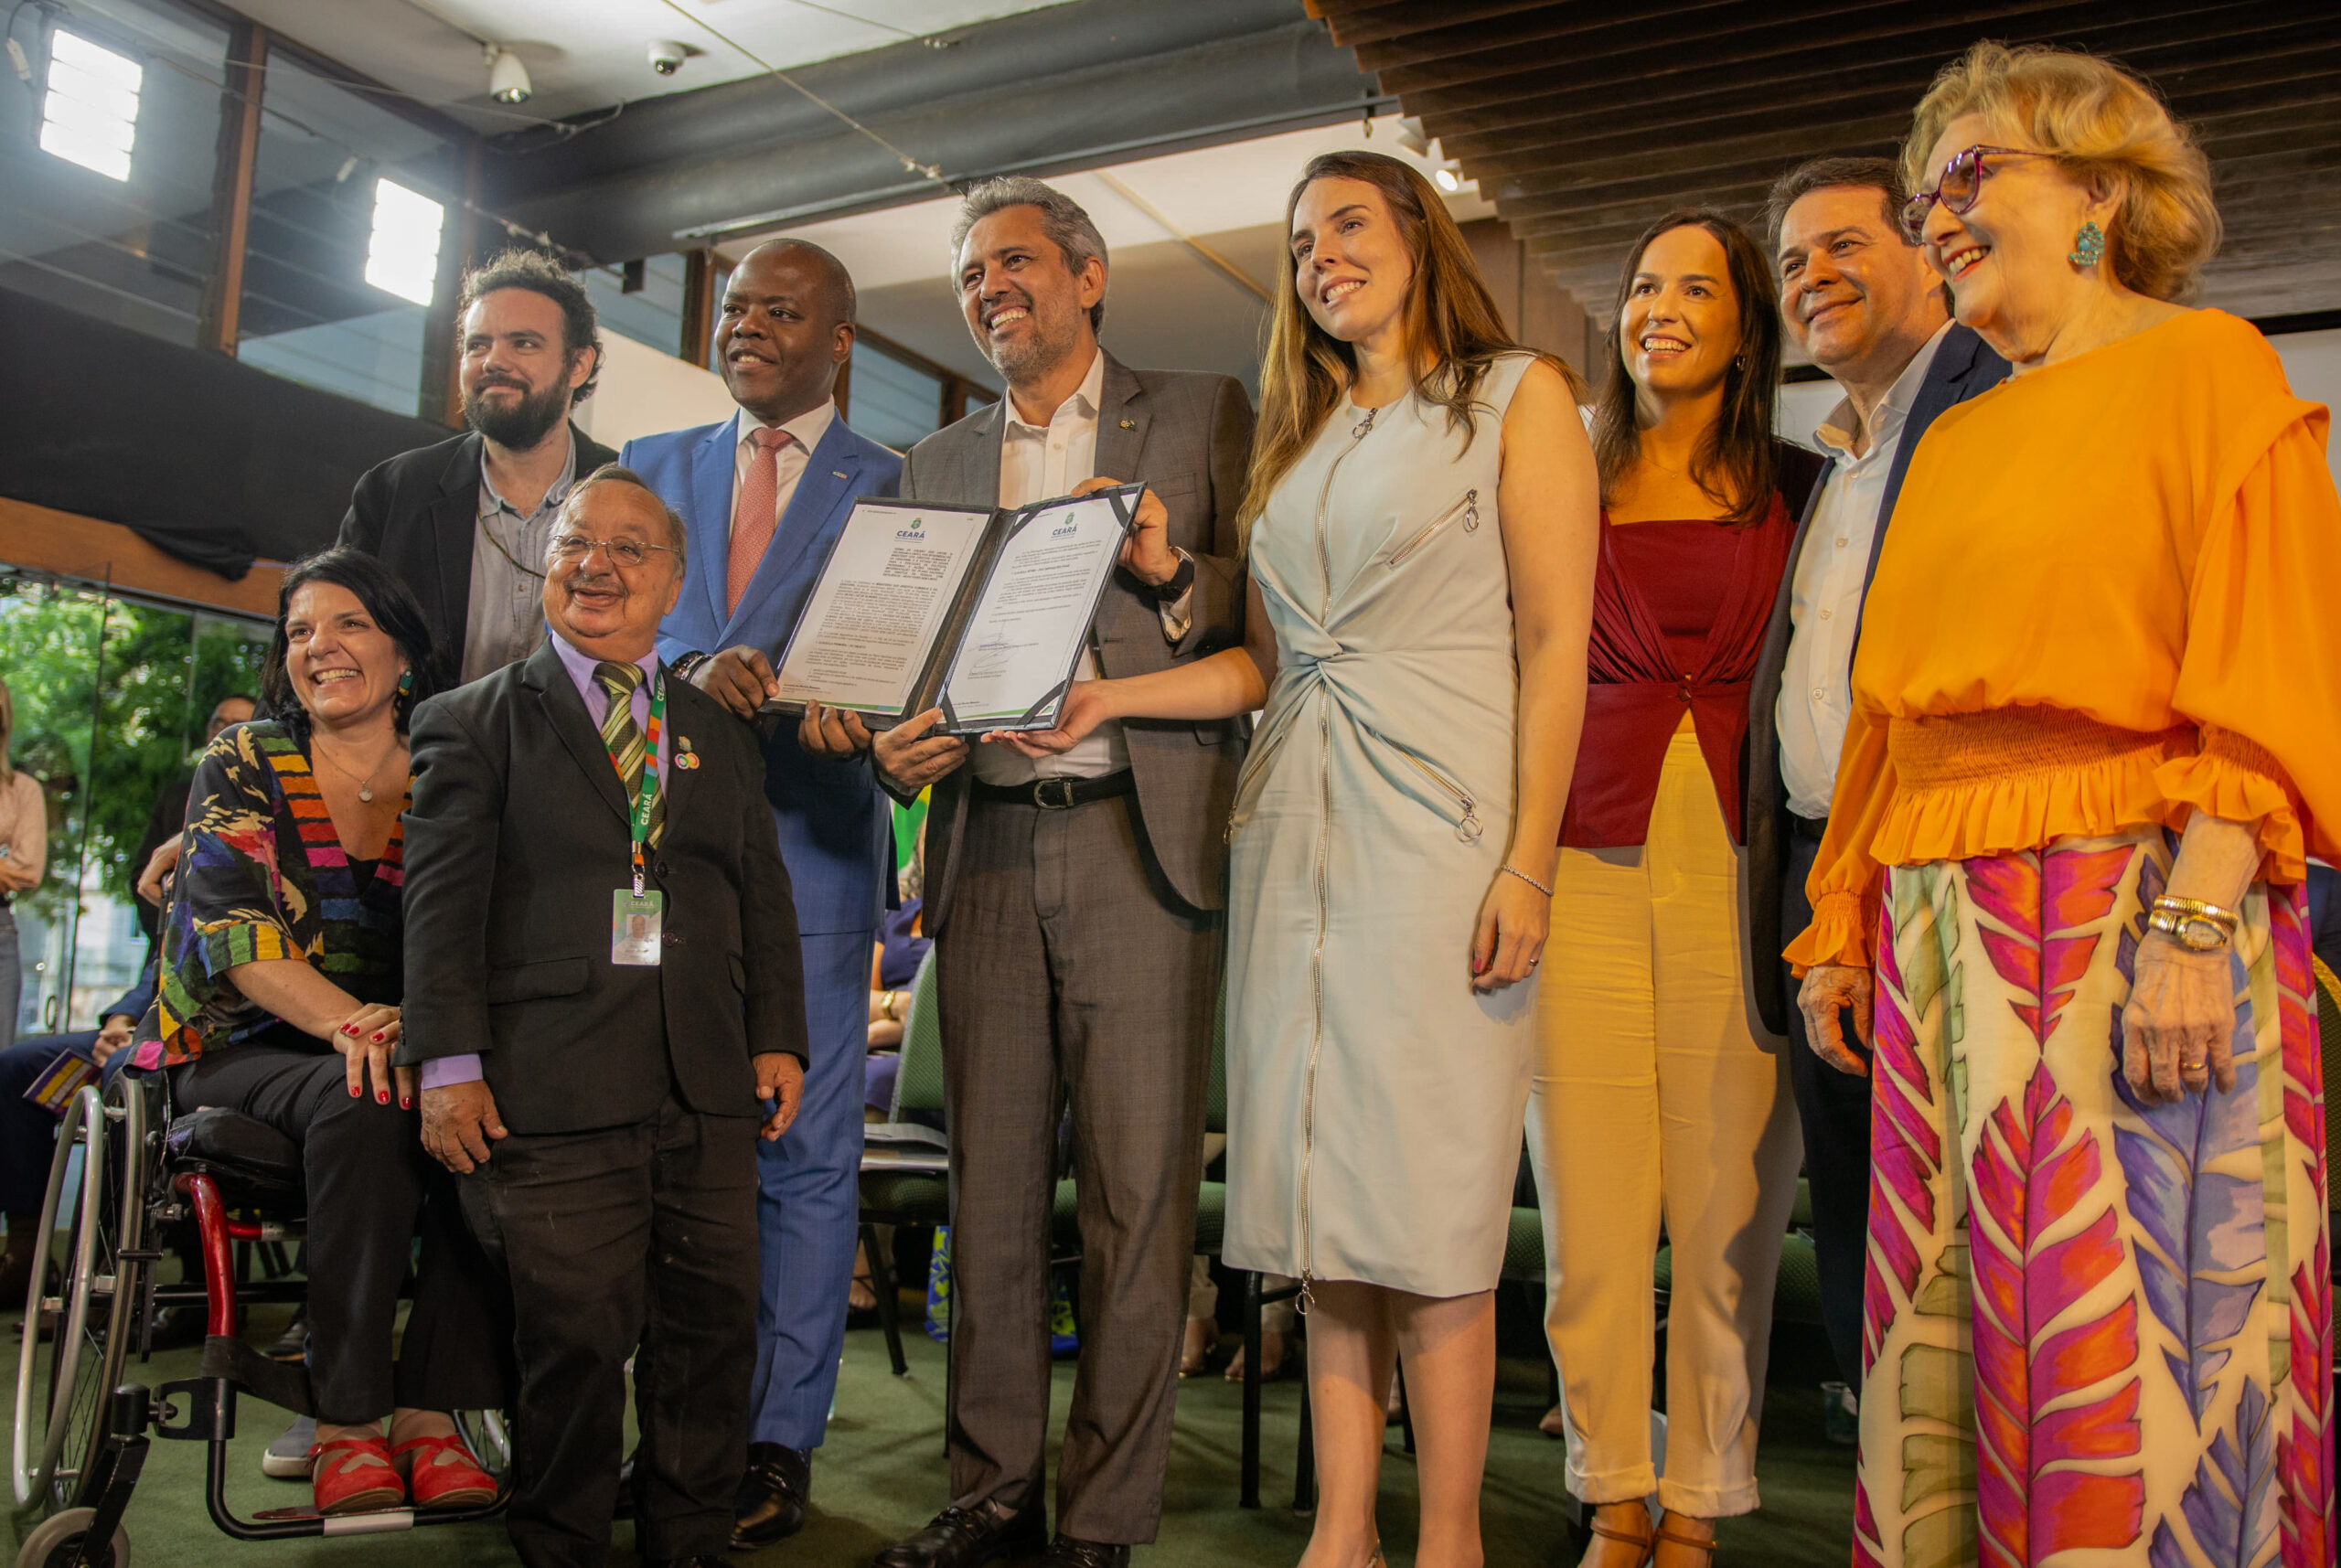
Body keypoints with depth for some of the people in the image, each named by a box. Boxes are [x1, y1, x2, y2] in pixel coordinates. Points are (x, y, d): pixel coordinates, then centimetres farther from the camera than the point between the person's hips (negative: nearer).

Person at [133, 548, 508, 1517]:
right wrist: (349, 1023, -27)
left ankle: (428, 1412, -24)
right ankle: (345, 1426, -27)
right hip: (249, 1054, -2)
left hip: (417, 1056, 2)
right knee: (362, 1106, -35)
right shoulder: (243, 765, 5)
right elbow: (228, 922, -9)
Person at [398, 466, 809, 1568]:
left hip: (708, 1092, 4)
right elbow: (443, 898, 0)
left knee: (712, 1334, 5)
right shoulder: (472, 723, 9)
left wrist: (778, 1039, 7)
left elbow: (764, 897, 17)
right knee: (574, 1342, -2)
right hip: (552, 1093, -3)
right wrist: (448, 1062, -9)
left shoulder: (721, 735, 19)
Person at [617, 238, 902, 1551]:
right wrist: (692, 667, -16)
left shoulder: (889, 485, 8)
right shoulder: (657, 464, 18)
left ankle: (781, 1440, 9)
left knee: (806, 1153, 0)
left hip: (810, 840, -3)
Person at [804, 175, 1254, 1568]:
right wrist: (893, 748, -3)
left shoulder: (1203, 416, 9)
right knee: (991, 1188, 9)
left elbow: (1272, 619, 3)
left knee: (1137, 1193, -2)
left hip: (1139, 843, -4)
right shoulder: (936, 465, 20)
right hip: (985, 849, 4)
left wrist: (1170, 574, -15)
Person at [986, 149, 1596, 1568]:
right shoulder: (1300, 436, 21)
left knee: (1427, 1199, -5)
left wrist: (1527, 864, -13)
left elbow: (1556, 643, -4)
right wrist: (1115, 698, 3)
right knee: (1323, 1189, 5)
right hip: (1297, 827, 5)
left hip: (1436, 818, -5)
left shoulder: (1515, 394, 5)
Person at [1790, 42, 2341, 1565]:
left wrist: (2194, 922, -18)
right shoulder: (1951, 441, 21)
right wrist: (1840, 923, 14)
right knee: (1950, 1314, 7)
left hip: (2129, 904, -6)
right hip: (1938, 924, 6)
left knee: (2126, 1316, -4)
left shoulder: (2204, 365, 3)